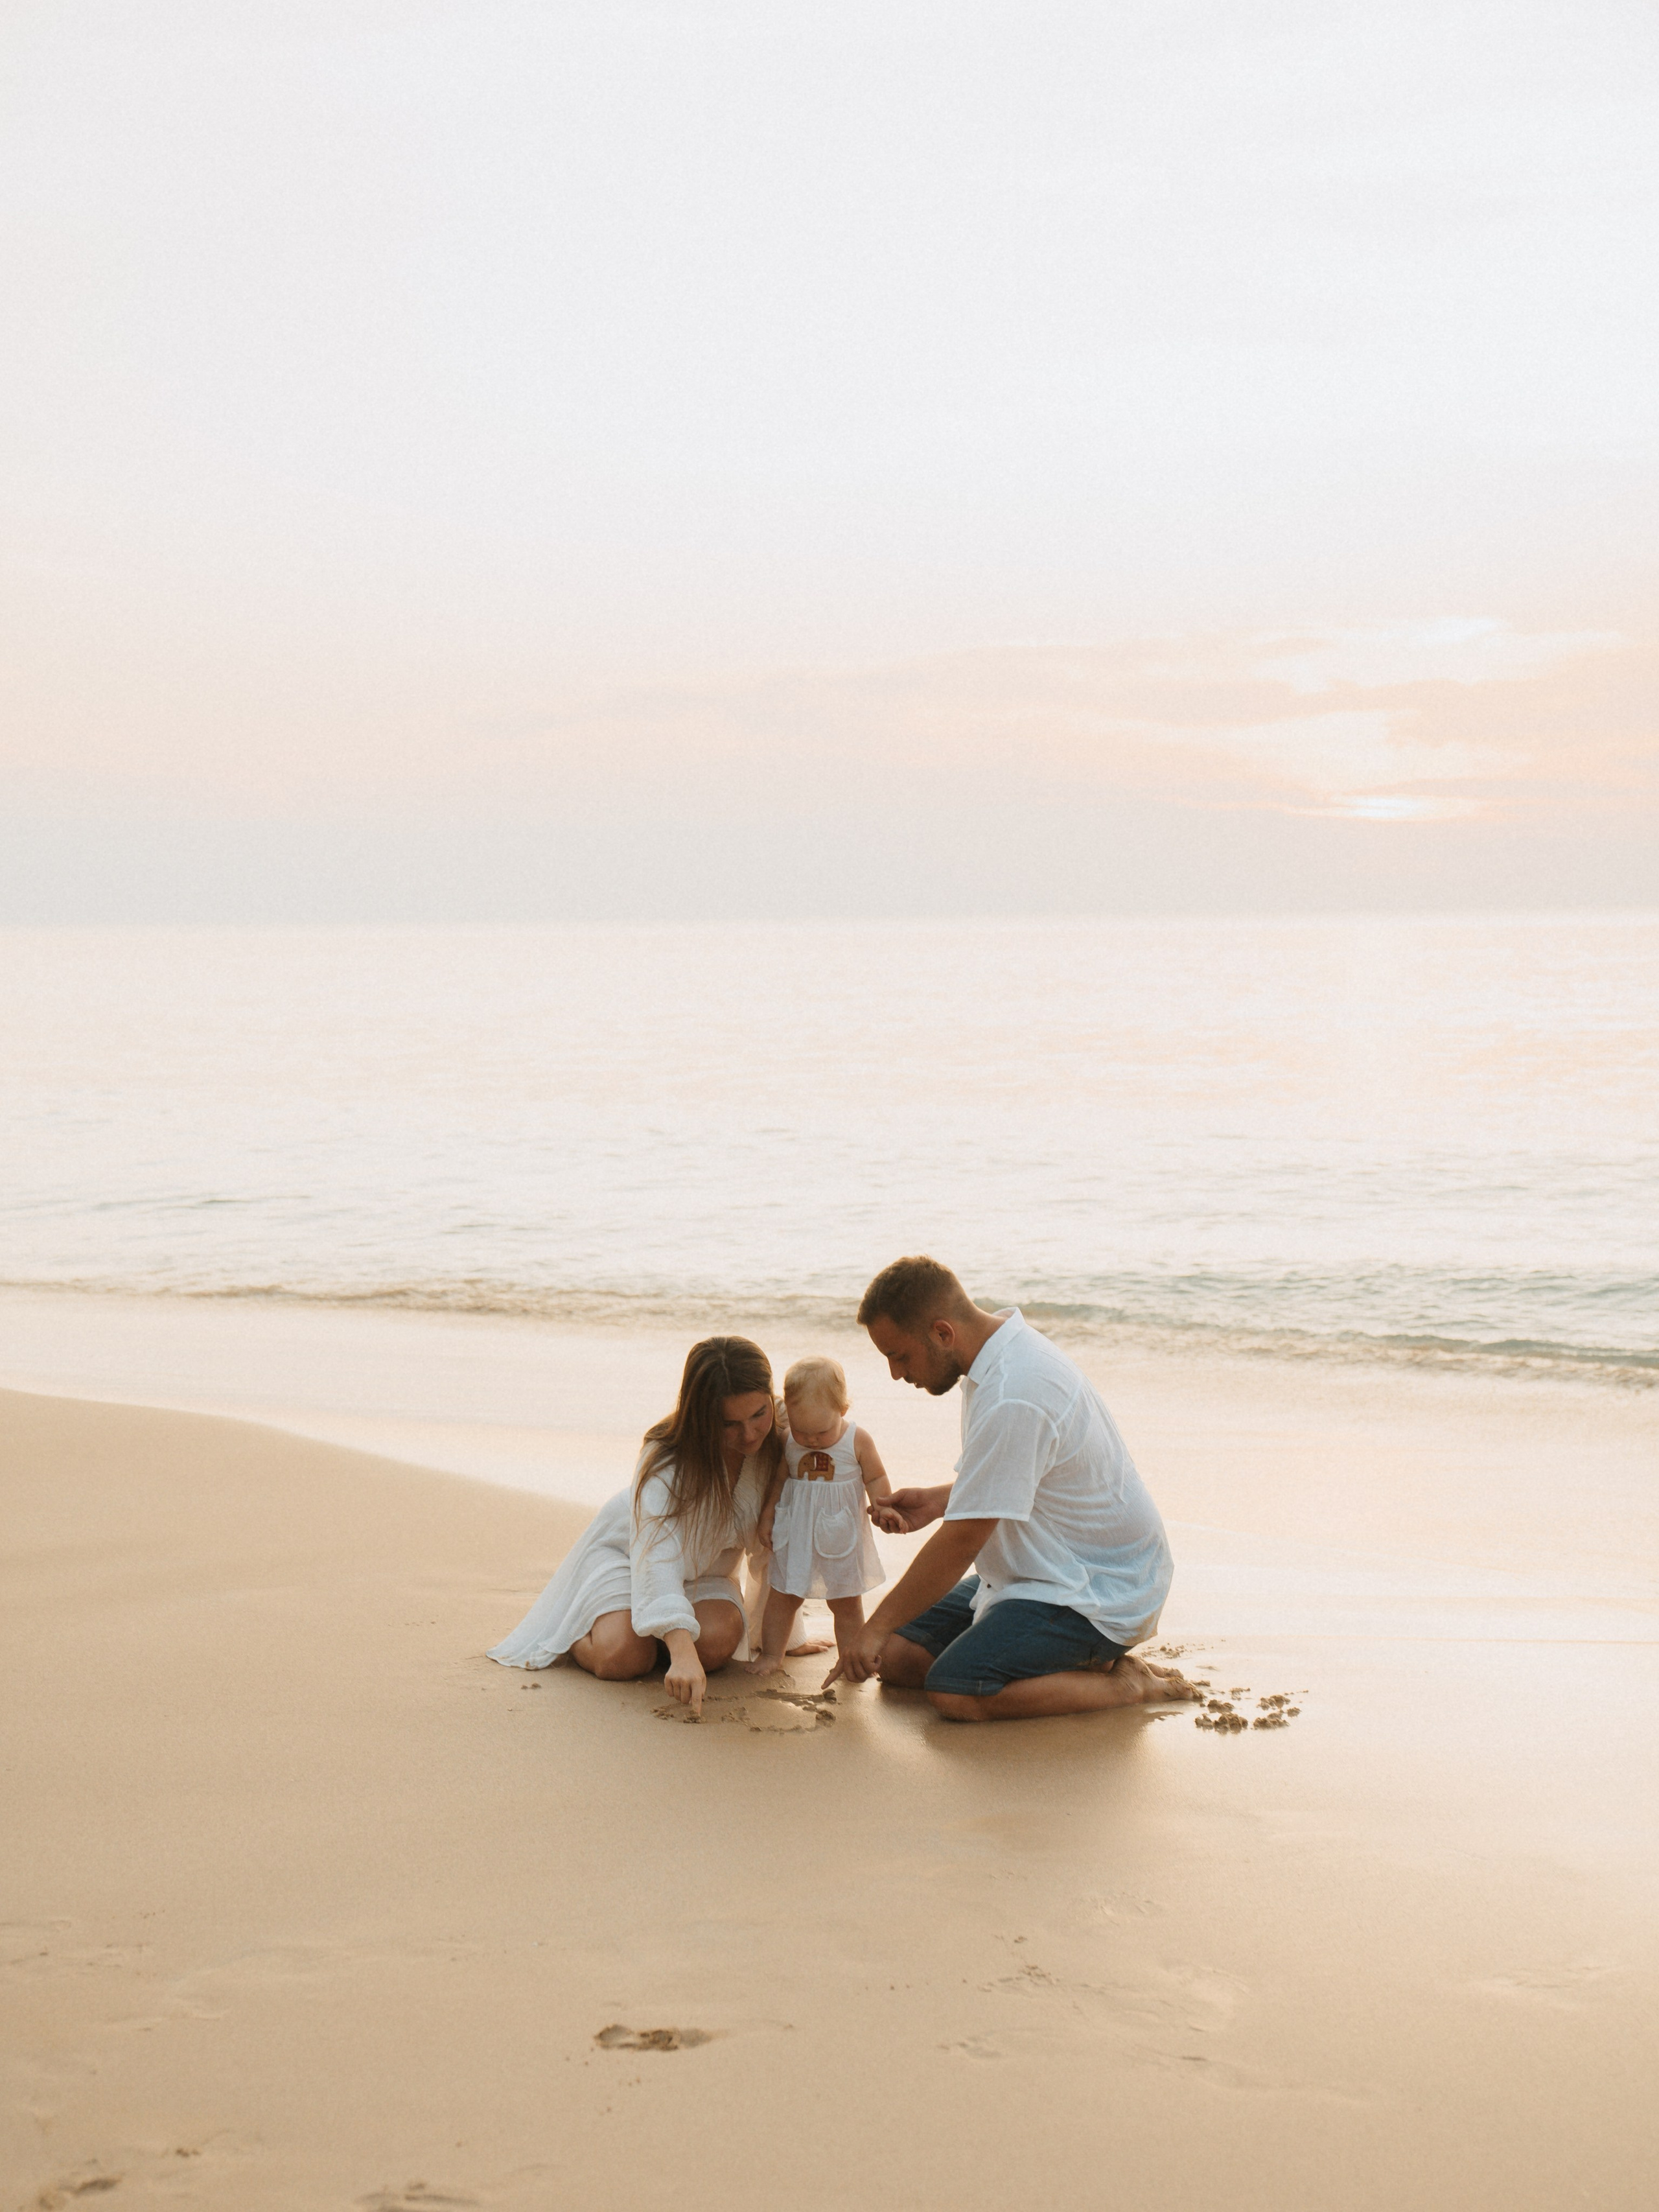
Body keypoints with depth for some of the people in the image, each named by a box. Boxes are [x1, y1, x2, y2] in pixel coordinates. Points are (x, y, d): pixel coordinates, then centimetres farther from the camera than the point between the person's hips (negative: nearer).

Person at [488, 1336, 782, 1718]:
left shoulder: (781, 1438, -21)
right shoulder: (667, 1457, -35)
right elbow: (657, 1553, -48)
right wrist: (681, 1650, -62)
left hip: (705, 1571, 3)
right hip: (625, 1553, -3)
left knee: (717, 1642, -28)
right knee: (623, 1657, -28)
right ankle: (572, 1630, 9)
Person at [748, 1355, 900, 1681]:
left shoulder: (858, 1441, -12)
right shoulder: (788, 1443, -6)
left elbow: (876, 1479, -2)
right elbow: (779, 1480, 8)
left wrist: (882, 1507, -18)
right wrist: (766, 1517, 7)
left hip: (841, 1534, -2)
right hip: (796, 1531, 2)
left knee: (846, 1602, 8)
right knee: (782, 1595, 7)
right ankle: (771, 1653, 18)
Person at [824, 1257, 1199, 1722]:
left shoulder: (1012, 1399, -28)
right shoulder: (1006, 1349, 4)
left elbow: (960, 1544, -23)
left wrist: (877, 1627, -13)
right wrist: (938, 1500, 7)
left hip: (1096, 1593, -10)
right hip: (1039, 1574, 10)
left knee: (953, 1693, -25)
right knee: (898, 1658, 3)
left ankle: (1123, 1684, -8)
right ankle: (1076, 1659, 6)